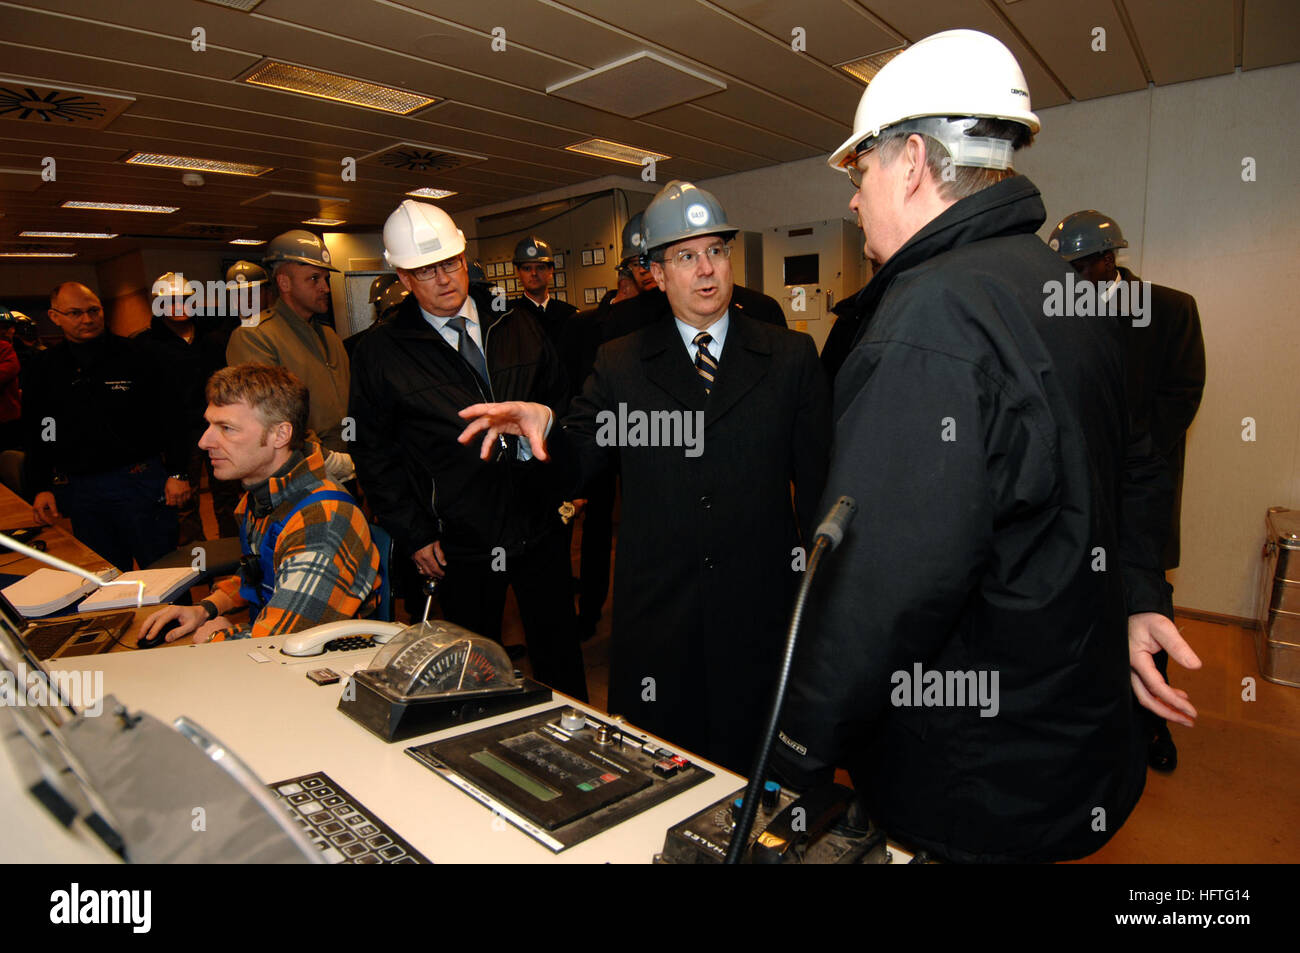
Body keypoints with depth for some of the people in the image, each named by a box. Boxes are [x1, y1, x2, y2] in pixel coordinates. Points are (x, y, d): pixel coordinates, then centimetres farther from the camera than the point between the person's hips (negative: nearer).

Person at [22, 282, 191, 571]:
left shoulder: (140, 355, -1)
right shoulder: (40, 367, 9)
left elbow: (172, 416, -2)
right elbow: (34, 435, 14)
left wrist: (177, 473, -7)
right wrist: (40, 488, 7)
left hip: (142, 481, -3)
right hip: (79, 491, 3)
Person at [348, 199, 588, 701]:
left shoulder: (518, 329, 4)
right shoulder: (378, 352, -3)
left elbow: (561, 406, 11)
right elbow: (373, 452, 0)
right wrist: (414, 534, -4)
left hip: (540, 528, 2)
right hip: (460, 543, -2)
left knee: (560, 653, 15)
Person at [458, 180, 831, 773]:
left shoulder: (791, 357, 3)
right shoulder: (620, 364, 5)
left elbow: (818, 476, 1)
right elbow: (577, 463, -1)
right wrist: (544, 427, -23)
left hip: (759, 610, 0)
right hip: (654, 611, 1)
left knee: (754, 766, 15)